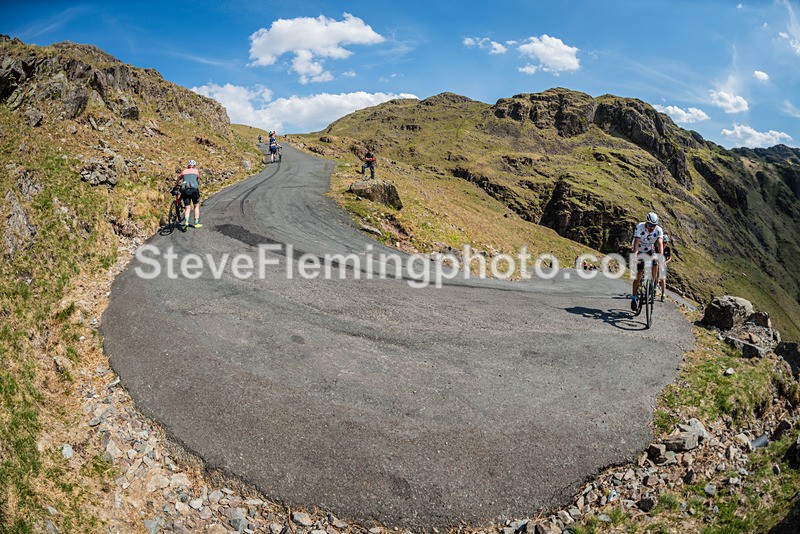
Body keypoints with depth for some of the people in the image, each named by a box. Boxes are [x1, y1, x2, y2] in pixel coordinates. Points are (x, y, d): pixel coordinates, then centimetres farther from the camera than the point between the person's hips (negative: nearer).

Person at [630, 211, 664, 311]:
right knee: (638, 275, -8)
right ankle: (634, 297, 2)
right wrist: (635, 256, -49)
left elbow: (660, 244, -31)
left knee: (655, 264, -26)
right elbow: (636, 242, -37)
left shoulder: (659, 230, -20)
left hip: (649, 250, 3)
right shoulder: (640, 227, -27)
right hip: (639, 251, -3)